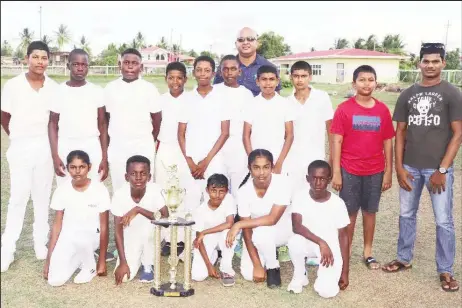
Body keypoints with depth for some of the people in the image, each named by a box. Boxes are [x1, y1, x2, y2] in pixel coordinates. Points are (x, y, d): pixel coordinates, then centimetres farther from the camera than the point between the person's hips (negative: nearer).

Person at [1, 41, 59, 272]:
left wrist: (52, 143, 1)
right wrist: (19, 139, 4)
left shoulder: (54, 88, 0)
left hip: (45, 147, 2)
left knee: (43, 196, 8)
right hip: (20, 147, -1)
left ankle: (40, 242, 21)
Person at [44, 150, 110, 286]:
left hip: (91, 236, -2)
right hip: (67, 237, 2)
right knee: (55, 280, -15)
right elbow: (57, 226, -2)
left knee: (79, 238, -38)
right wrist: (49, 260, -4)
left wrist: (102, 261, -9)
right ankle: (78, 258, 15)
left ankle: (90, 266, -7)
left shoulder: (100, 189, -14)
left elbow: (104, 227, -10)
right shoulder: (62, 190, -7)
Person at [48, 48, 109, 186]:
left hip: (92, 149, 0)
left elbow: (102, 125, 4)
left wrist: (105, 157, -1)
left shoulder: (97, 91, 2)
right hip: (65, 149, 1)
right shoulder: (59, 91, 2)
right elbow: (53, 124, 6)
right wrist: (55, 156, -3)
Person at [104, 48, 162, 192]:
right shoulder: (110, 88, 2)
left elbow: (157, 118, 4)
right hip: (117, 148, 2)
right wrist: (105, 145, 10)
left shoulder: (149, 88, -4)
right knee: (119, 188, 9)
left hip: (143, 148, -2)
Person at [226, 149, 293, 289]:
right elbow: (247, 232, -16)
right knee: (248, 274, -11)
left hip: (282, 230, -3)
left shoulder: (282, 182, -26)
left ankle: (273, 268, -5)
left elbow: (272, 219, -31)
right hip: (257, 234, 3)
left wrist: (238, 225, -32)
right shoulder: (244, 191, -19)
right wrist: (257, 265, -19)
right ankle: (271, 253, 20)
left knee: (261, 233, -35)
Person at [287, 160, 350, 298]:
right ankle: (300, 277, -3)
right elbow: (296, 226, -23)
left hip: (332, 249, -1)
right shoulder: (300, 196, -15)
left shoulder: (338, 203, -16)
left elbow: (343, 236, -8)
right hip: (309, 243, 1)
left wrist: (345, 272, -7)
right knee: (294, 241, -33)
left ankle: (328, 274, 16)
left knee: (326, 291, -21)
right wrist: (321, 242, -34)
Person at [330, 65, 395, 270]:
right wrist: (336, 172, -10)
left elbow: (388, 143, 5)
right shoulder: (344, 109, -6)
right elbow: (337, 141, -7)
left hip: (375, 172, 2)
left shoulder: (383, 110, 1)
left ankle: (368, 251, 26)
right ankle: (345, 251, 22)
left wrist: (388, 172, 3)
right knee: (349, 213, 8)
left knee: (370, 211, 12)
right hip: (349, 171, -2)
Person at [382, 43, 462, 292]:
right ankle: (404, 259, 31)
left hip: (438, 168, -3)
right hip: (410, 167, 3)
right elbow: (400, 132, 8)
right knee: (406, 215, 14)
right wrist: (399, 167, 0)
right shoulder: (407, 95, 7)